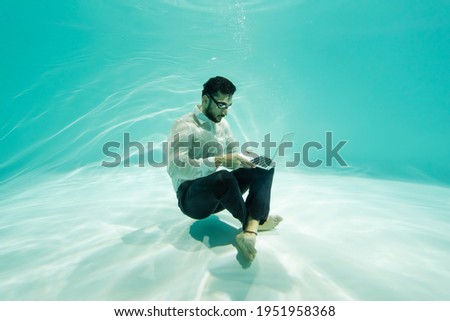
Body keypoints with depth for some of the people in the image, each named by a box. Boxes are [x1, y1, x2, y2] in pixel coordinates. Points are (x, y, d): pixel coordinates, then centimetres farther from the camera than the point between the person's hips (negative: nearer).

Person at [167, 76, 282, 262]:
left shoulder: (222, 124, 8)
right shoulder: (184, 126, -15)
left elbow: (234, 155, 10)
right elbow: (175, 168, -27)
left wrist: (252, 161, -13)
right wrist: (218, 161, -34)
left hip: (218, 192, 8)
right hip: (191, 196, -7)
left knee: (264, 167, -7)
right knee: (223, 177, -39)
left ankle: (250, 231, -25)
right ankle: (255, 221, -10)